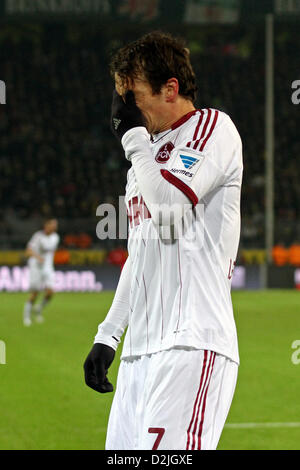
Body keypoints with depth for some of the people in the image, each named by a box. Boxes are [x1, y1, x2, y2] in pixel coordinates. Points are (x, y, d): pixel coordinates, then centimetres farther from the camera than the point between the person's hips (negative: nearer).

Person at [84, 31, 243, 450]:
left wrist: (131, 132, -5)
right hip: (140, 350, 9)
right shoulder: (149, 150, 25)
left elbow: (170, 205, -17)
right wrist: (107, 336, 24)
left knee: (162, 449, -22)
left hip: (192, 343, -9)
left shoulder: (212, 127, -1)